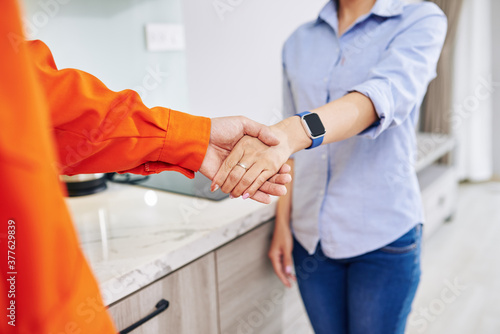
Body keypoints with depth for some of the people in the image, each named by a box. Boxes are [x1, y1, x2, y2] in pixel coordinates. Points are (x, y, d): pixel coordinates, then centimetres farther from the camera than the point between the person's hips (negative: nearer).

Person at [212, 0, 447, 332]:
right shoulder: (300, 41, 9)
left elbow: (388, 93, -26)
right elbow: (293, 144, 10)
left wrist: (292, 133, -43)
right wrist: (282, 224, 6)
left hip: (383, 235, -3)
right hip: (310, 235, 4)